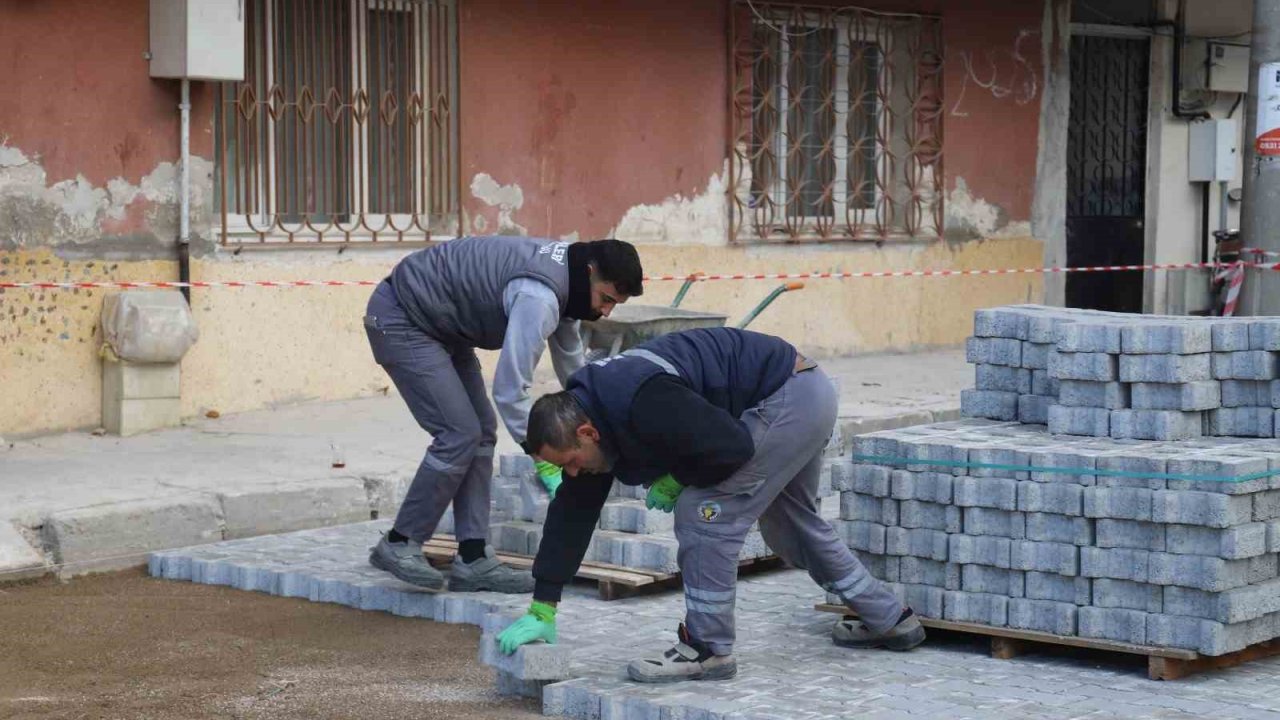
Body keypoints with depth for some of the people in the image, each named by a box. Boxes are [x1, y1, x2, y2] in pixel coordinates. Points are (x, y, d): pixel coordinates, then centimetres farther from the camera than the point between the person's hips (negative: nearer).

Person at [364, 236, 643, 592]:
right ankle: (398, 545, -3)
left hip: (441, 327, 10)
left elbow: (571, 364, 16)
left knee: (481, 434, 3)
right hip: (400, 320, -10)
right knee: (460, 434, -14)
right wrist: (545, 463, -25)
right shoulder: (538, 296, -31)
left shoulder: (566, 276, 1)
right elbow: (510, 389, -31)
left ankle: (472, 559, 3)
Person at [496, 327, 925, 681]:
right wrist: (542, 609, 2)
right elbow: (573, 514, 3)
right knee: (789, 523, 25)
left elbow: (731, 447, -28)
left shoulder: (645, 407, -31)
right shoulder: (593, 413, 0)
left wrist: (677, 479, -10)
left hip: (789, 398, -11)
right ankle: (890, 620, 38)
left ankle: (708, 651, -1)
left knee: (705, 513, -11)